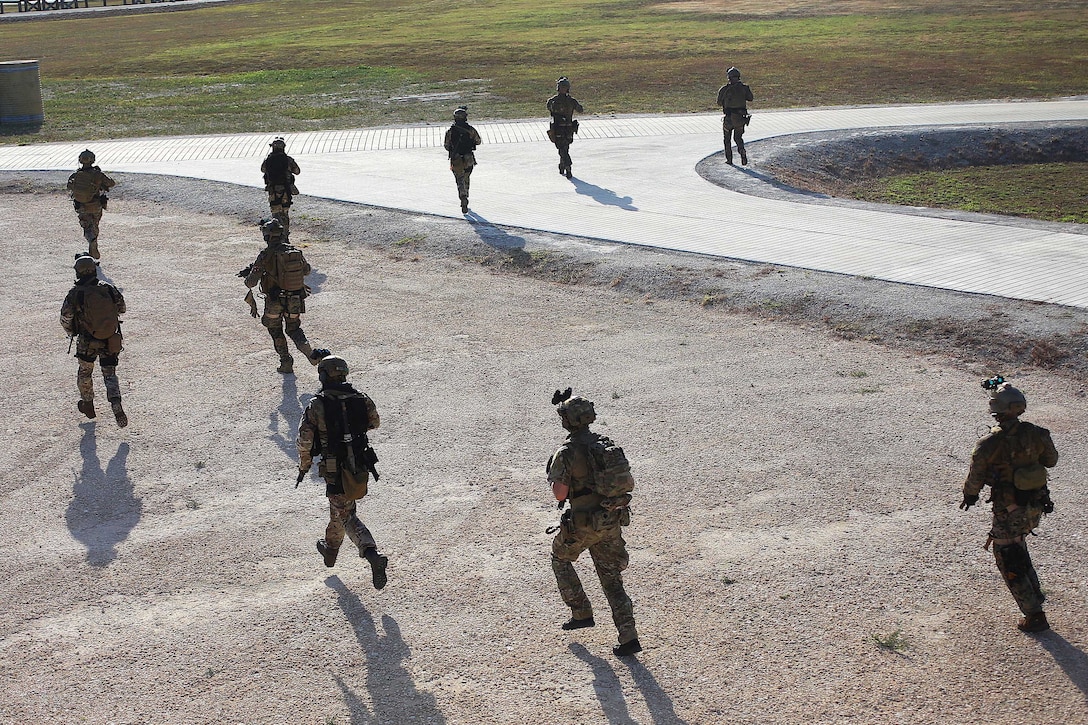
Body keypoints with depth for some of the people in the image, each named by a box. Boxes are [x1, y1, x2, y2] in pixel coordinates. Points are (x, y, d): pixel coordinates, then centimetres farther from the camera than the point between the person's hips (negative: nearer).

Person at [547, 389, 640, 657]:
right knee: (612, 579, 11)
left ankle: (581, 612, 25)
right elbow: (630, 483, 7)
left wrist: (555, 478, 2)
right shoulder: (607, 444, 4)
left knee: (561, 559, 25)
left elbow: (559, 494, -18)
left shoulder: (566, 453, -15)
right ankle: (629, 637, 2)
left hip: (583, 525, -5)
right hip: (612, 522, 5)